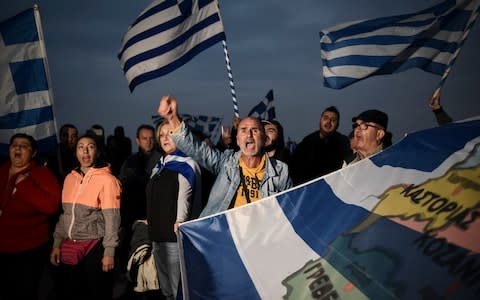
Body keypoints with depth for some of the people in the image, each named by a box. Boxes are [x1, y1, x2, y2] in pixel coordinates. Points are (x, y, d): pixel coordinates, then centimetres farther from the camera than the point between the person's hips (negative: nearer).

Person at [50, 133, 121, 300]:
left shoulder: (107, 180, -10)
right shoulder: (70, 178, 8)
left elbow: (112, 218, -12)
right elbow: (65, 214, 13)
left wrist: (109, 252, -14)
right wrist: (57, 243, 10)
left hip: (95, 247, -5)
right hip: (69, 247, 6)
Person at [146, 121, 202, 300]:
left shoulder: (185, 165, -4)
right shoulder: (159, 167, 18)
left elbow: (184, 198, -13)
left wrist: (179, 223, -20)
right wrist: (151, 222, 17)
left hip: (175, 234, -8)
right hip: (157, 233, 8)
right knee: (164, 284, 15)